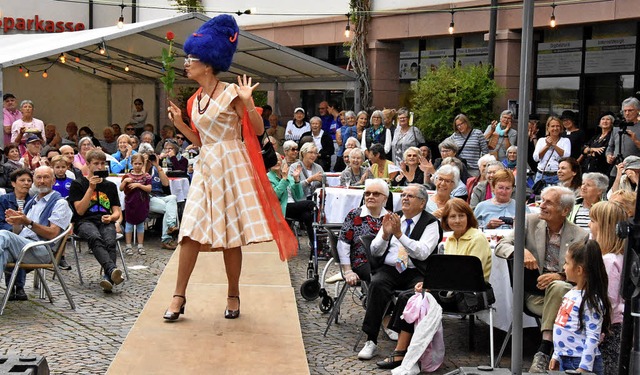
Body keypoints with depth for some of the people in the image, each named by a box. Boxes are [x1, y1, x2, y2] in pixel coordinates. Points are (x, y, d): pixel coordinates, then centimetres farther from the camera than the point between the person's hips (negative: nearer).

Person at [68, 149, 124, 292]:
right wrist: (91, 188, -6)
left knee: (110, 242, -33)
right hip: (85, 222, -3)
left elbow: (117, 212, 20)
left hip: (106, 222, 3)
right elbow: (80, 211, -1)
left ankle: (108, 277, -52)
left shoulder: (110, 186, 23)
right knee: (95, 238, -38)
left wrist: (110, 217, -5)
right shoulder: (77, 184, 12)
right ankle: (112, 270, -59)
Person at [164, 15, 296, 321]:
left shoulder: (231, 93, -8)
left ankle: (233, 295, 15)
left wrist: (248, 102, -21)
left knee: (230, 235, 0)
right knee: (191, 231, 0)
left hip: (231, 166, -6)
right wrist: (180, 124, 9)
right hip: (205, 167, 6)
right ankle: (179, 294, 7)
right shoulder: (195, 100, 12)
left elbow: (258, 131, -8)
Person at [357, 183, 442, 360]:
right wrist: (385, 234, -8)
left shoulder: (431, 223, 4)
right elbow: (375, 251, 11)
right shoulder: (392, 218, 16)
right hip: (389, 269, 3)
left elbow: (423, 252, -12)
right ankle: (371, 341, -24)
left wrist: (400, 234, -19)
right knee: (377, 284, -29)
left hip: (415, 273, -2)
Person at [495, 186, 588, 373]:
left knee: (557, 287, -35)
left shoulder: (580, 236, 2)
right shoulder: (530, 221, 5)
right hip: (535, 293, 1)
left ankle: (543, 352, -33)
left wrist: (560, 277, -22)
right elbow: (500, 246, -1)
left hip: (564, 289, 0)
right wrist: (521, 251, -23)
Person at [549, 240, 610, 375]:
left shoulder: (591, 300, -15)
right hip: (564, 360, 8)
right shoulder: (571, 293, 10)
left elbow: (593, 337, -18)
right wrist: (556, 355, 20)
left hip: (582, 362, -8)